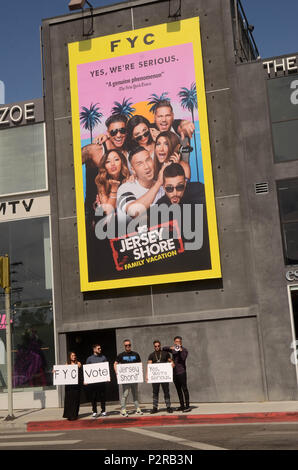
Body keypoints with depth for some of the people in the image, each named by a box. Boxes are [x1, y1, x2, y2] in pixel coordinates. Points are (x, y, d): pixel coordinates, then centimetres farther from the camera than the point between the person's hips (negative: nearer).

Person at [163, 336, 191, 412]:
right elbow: (164, 348, 12)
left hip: (181, 372, -6)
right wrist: (170, 348, -5)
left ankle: (187, 406, -8)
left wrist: (180, 350, -22)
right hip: (174, 372, 6)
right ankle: (182, 405, 17)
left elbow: (183, 358, -16)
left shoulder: (184, 350, -1)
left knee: (184, 389, -8)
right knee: (178, 389, 10)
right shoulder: (173, 350, 14)